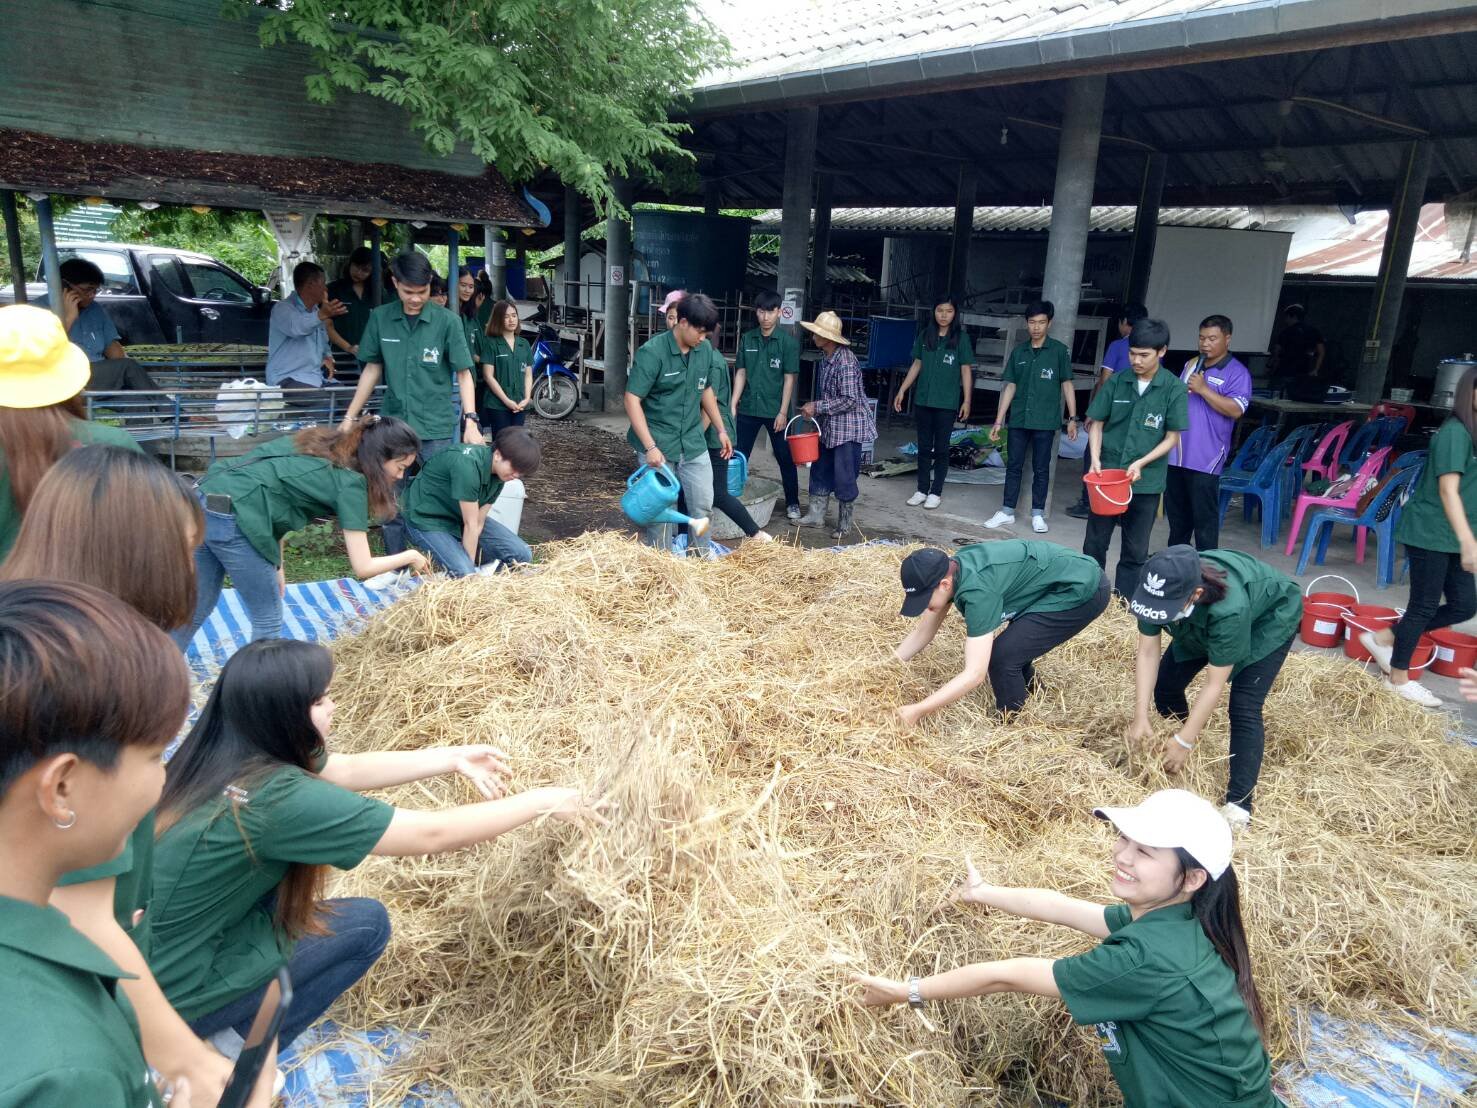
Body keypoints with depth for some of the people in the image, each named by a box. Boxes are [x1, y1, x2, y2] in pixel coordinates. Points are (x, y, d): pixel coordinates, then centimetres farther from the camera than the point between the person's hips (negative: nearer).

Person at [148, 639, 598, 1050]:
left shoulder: (224, 749, -7)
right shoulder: (276, 798, -30)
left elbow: (346, 770, 8)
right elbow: (432, 835, -23)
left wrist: (453, 758, 5)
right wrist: (540, 801, -12)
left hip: (146, 952, 7)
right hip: (170, 992, -7)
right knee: (366, 923, -1)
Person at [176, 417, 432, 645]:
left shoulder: (323, 445, 16)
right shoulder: (350, 482, -7)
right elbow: (362, 567, -7)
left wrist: (276, 563, 18)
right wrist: (410, 556, 8)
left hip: (202, 504, 9)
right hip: (232, 520, -9)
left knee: (198, 610, 21)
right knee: (267, 619, 8)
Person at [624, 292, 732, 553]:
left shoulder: (705, 350, 1)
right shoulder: (652, 352, -17)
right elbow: (632, 400, -18)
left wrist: (721, 430, 18)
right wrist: (650, 447, -23)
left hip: (694, 444, 5)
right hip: (658, 446, -5)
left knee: (703, 506, 9)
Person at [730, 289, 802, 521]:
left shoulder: (789, 341, -6)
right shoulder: (747, 339, 3)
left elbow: (789, 378, -7)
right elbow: (741, 373, 6)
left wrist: (783, 412, -11)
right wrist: (733, 404, -1)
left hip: (775, 410, -3)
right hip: (748, 408, 3)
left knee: (785, 458, 6)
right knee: (738, 456, 7)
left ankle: (792, 503, 19)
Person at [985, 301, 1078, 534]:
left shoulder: (1059, 351, 0)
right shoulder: (1018, 352, 8)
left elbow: (1067, 385, 2)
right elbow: (1010, 387, 9)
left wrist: (1072, 418, -3)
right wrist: (999, 420, 6)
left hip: (1045, 421, -3)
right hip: (1018, 419, 3)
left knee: (1041, 469, 5)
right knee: (1013, 466, 7)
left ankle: (1038, 515, 13)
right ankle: (1007, 512, 15)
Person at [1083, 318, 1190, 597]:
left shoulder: (1175, 389, -6)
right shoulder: (1116, 382, -1)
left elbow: (1172, 437, -3)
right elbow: (1097, 424, 5)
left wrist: (1141, 463, -16)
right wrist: (1095, 458, -10)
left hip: (1146, 481, -1)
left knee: (1135, 551, 9)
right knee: (1095, 543, 8)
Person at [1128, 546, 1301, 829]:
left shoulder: (1229, 609, -46)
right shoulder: (1159, 591, -33)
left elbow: (1214, 684, -36)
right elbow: (1147, 654, -24)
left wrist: (1185, 742, -30)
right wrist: (1141, 718, -28)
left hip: (1271, 617, -5)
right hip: (1202, 622, 5)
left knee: (1244, 707, -18)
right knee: (1166, 683, -1)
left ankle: (1239, 804, -10)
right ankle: (1171, 759, 24)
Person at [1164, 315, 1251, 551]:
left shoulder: (1237, 373, -7)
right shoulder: (1191, 365, 14)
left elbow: (1236, 410, -19)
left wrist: (1203, 389, -21)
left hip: (1205, 459, -7)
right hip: (1176, 453, 7)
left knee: (1204, 515, -2)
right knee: (1176, 511, 17)